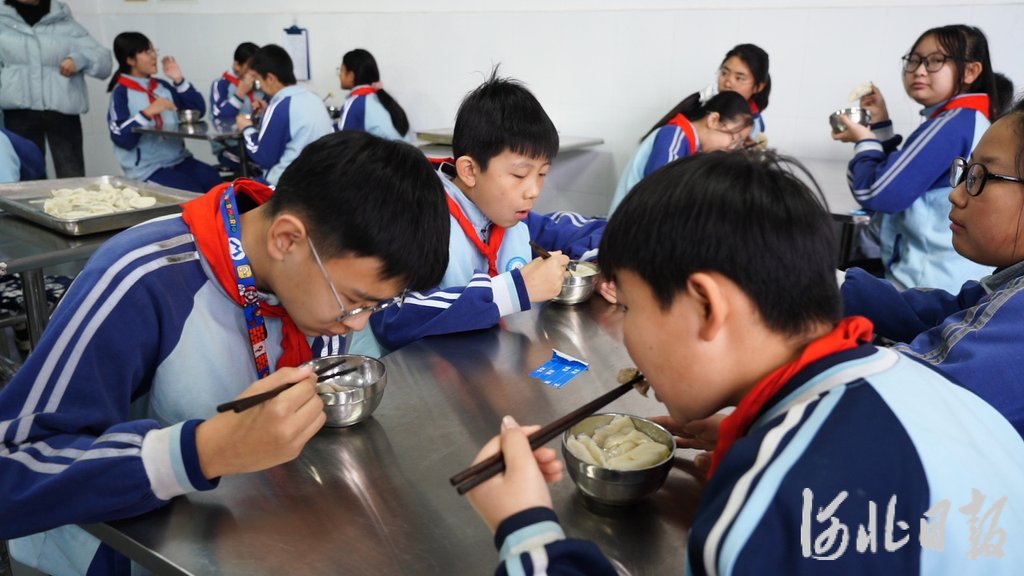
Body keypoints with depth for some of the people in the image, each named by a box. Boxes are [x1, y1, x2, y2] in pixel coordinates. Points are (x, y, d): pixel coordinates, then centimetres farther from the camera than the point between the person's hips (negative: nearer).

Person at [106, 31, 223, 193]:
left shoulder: (162, 86, 14)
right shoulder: (121, 93, -2)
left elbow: (198, 110, 10)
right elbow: (122, 138, -12)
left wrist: (179, 80, 3)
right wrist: (147, 113, -20)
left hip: (179, 159, 5)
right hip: (147, 168, -5)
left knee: (216, 184, -21)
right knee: (194, 194, -26)